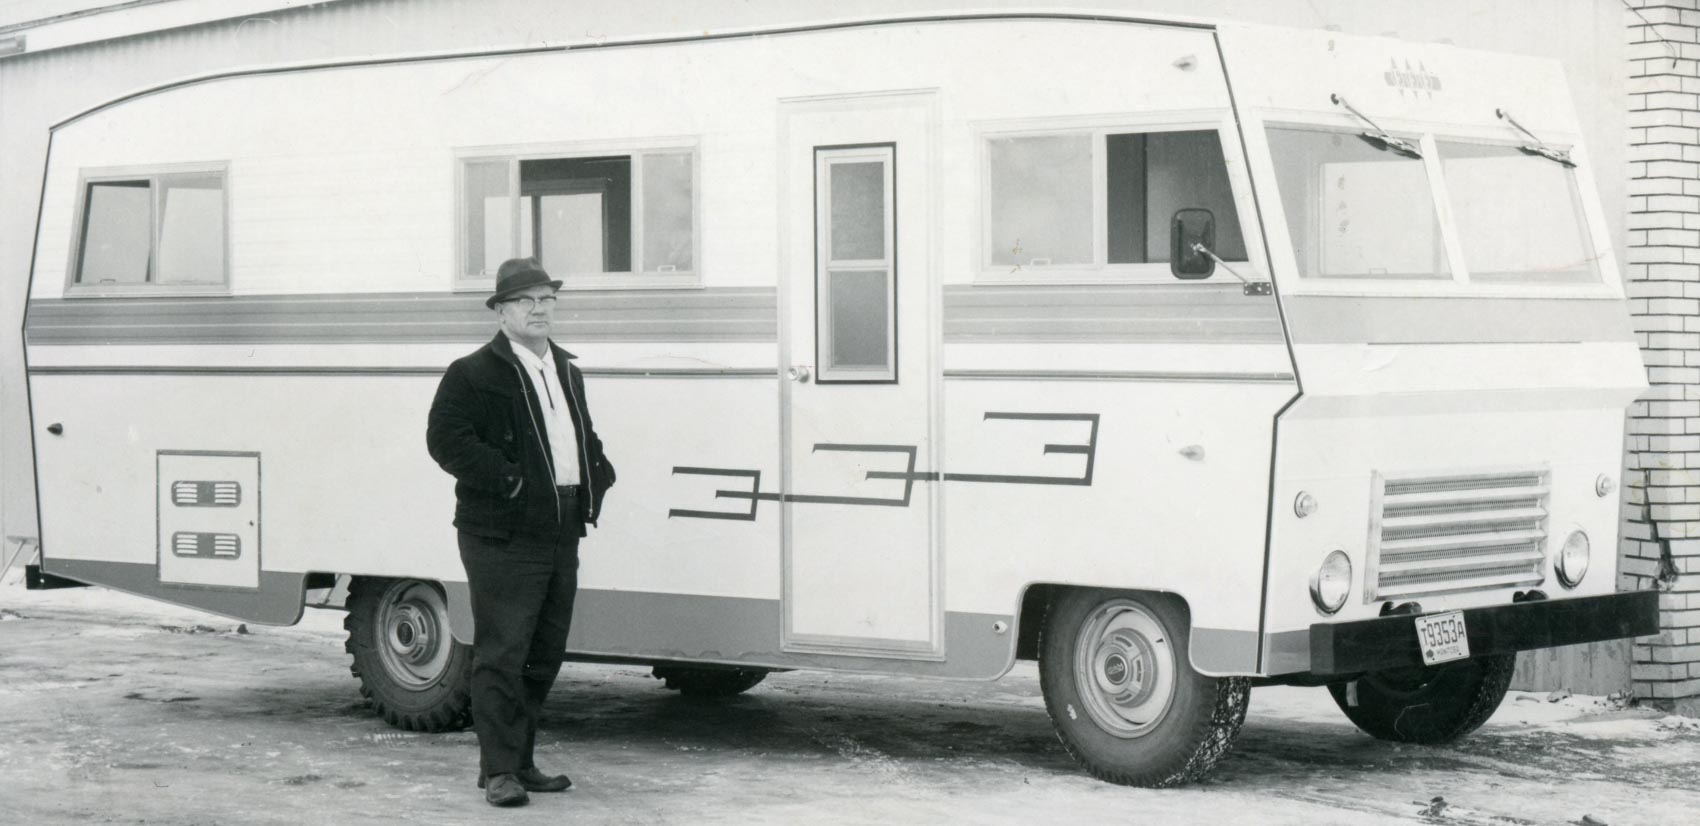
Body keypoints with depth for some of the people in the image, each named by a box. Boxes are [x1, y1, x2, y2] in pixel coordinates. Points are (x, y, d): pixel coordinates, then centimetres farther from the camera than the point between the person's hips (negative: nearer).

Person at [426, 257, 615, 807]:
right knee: (502, 655, -8)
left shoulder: (567, 373, 20)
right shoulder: (472, 374, -5)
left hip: (562, 534, 8)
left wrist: (597, 479, 12)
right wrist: (508, 480, -20)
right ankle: (499, 770, -4)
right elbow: (445, 438, -15)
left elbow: (585, 438, 32)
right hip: (503, 539, -8)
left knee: (544, 657, 12)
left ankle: (519, 762, 21)